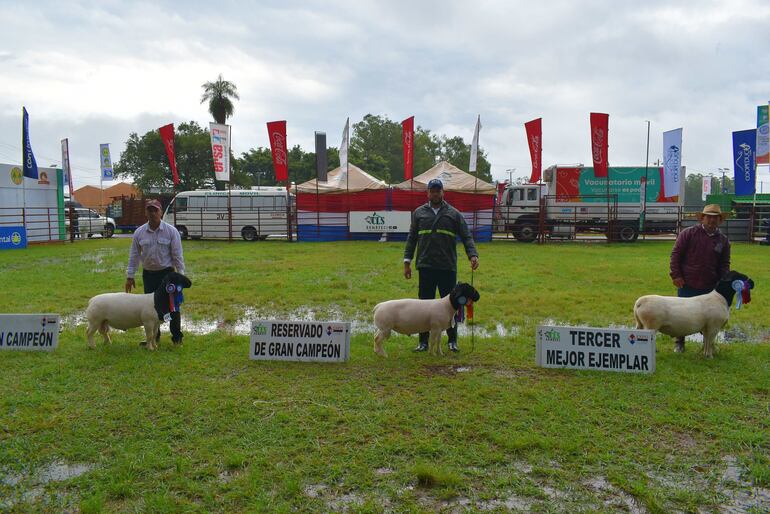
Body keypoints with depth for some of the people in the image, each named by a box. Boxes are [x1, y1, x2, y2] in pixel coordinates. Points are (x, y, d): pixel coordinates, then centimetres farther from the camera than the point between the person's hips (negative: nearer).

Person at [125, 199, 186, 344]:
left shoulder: (171, 231, -7)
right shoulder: (139, 233, 1)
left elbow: (177, 255, -6)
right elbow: (134, 255, 6)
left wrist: (180, 275, -9)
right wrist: (130, 276, 5)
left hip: (167, 273, -3)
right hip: (148, 274, 3)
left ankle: (177, 336, 12)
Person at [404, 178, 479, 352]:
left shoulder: (453, 214, 6)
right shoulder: (419, 213, 10)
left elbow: (466, 237, 4)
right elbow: (412, 238, 11)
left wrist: (473, 255, -12)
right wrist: (407, 261, 5)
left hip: (448, 267, -1)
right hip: (426, 267, 1)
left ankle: (452, 341, 18)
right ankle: (424, 341, 15)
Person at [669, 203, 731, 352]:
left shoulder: (723, 240, 8)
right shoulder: (688, 233, -2)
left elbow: (724, 264, 12)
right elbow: (675, 254, -3)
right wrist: (676, 275, -9)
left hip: (710, 287, 3)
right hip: (687, 284, -3)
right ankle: (679, 342, 21)